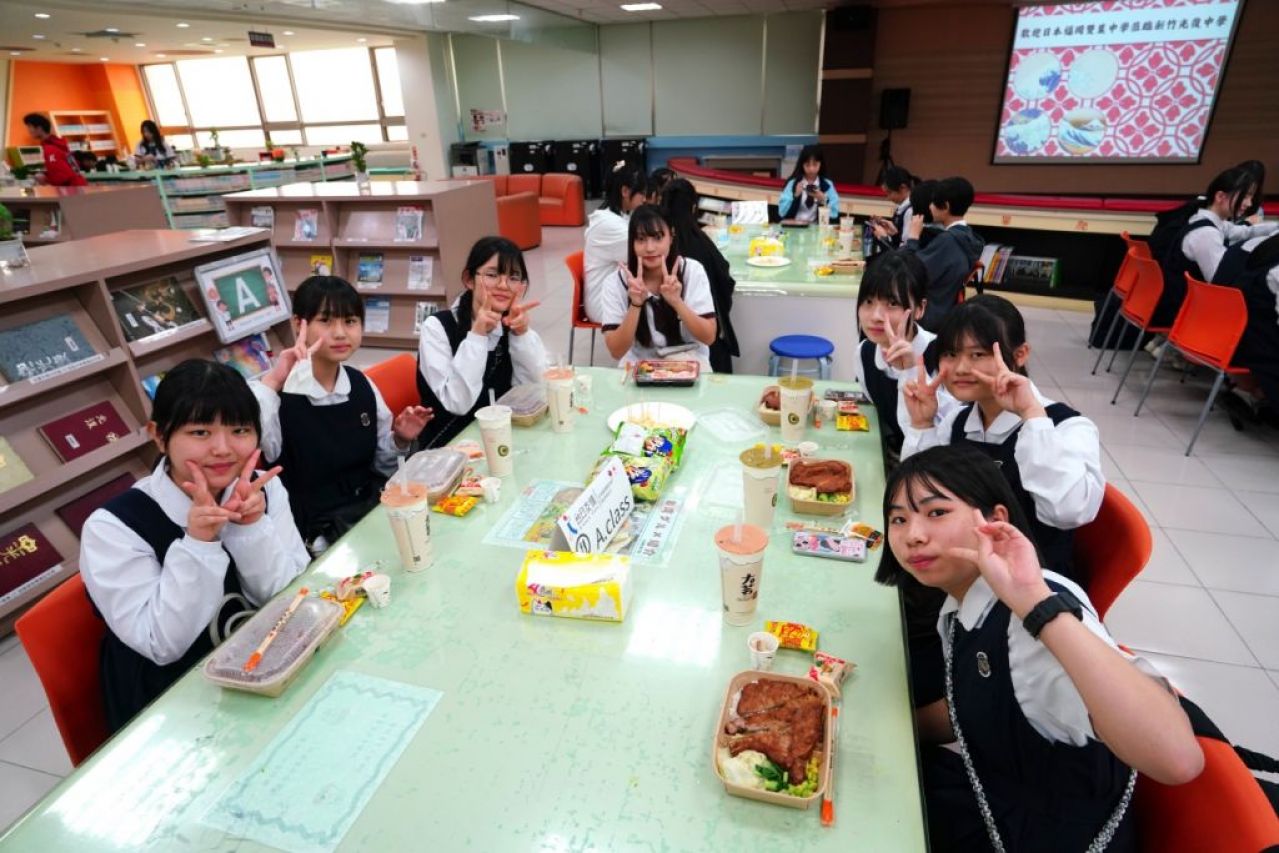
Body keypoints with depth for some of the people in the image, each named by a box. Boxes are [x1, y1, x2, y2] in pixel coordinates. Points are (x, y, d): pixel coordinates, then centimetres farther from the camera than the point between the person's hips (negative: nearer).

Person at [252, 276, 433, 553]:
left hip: (374, 508, 6)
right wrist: (271, 382, -31)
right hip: (318, 534, -6)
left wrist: (401, 440, -4)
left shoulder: (362, 385, 4)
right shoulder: (277, 395, -13)